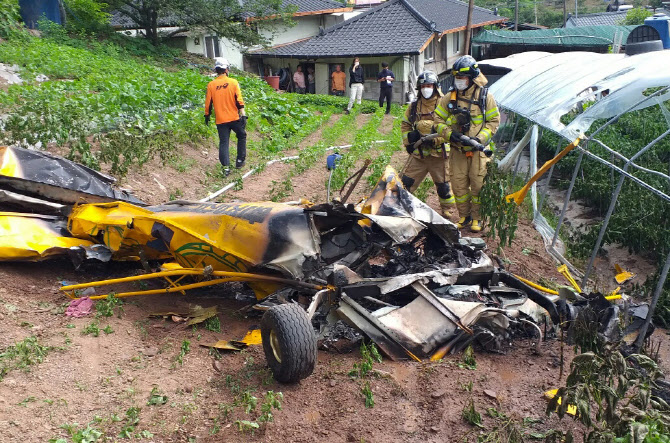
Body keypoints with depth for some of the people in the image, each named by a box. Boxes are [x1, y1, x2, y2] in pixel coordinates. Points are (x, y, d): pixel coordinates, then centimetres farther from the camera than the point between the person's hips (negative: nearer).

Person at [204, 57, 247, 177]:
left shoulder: (211, 85, 0)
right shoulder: (233, 82, -5)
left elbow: (208, 103, 5)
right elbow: (239, 101, -9)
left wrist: (207, 116, 18)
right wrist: (243, 114, -5)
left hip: (220, 120, 1)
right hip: (234, 118, -1)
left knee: (223, 142, 6)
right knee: (242, 136, 21)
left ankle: (225, 167, 0)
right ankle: (240, 161, 21)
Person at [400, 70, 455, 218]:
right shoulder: (414, 106, 9)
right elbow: (405, 124, 21)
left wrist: (435, 139, -21)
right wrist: (408, 141, 9)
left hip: (439, 153, -3)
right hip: (418, 153, 3)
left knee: (443, 186, 6)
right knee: (406, 183, 2)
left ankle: (446, 210, 25)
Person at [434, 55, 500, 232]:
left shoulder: (485, 96, -3)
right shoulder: (449, 97, 3)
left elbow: (494, 121, 0)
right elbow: (438, 119, 6)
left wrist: (479, 139, -14)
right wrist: (450, 134, -12)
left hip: (479, 149, -2)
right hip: (458, 150, 3)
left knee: (478, 184, -1)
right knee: (459, 185, 5)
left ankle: (477, 218, 15)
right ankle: (464, 216, 22)